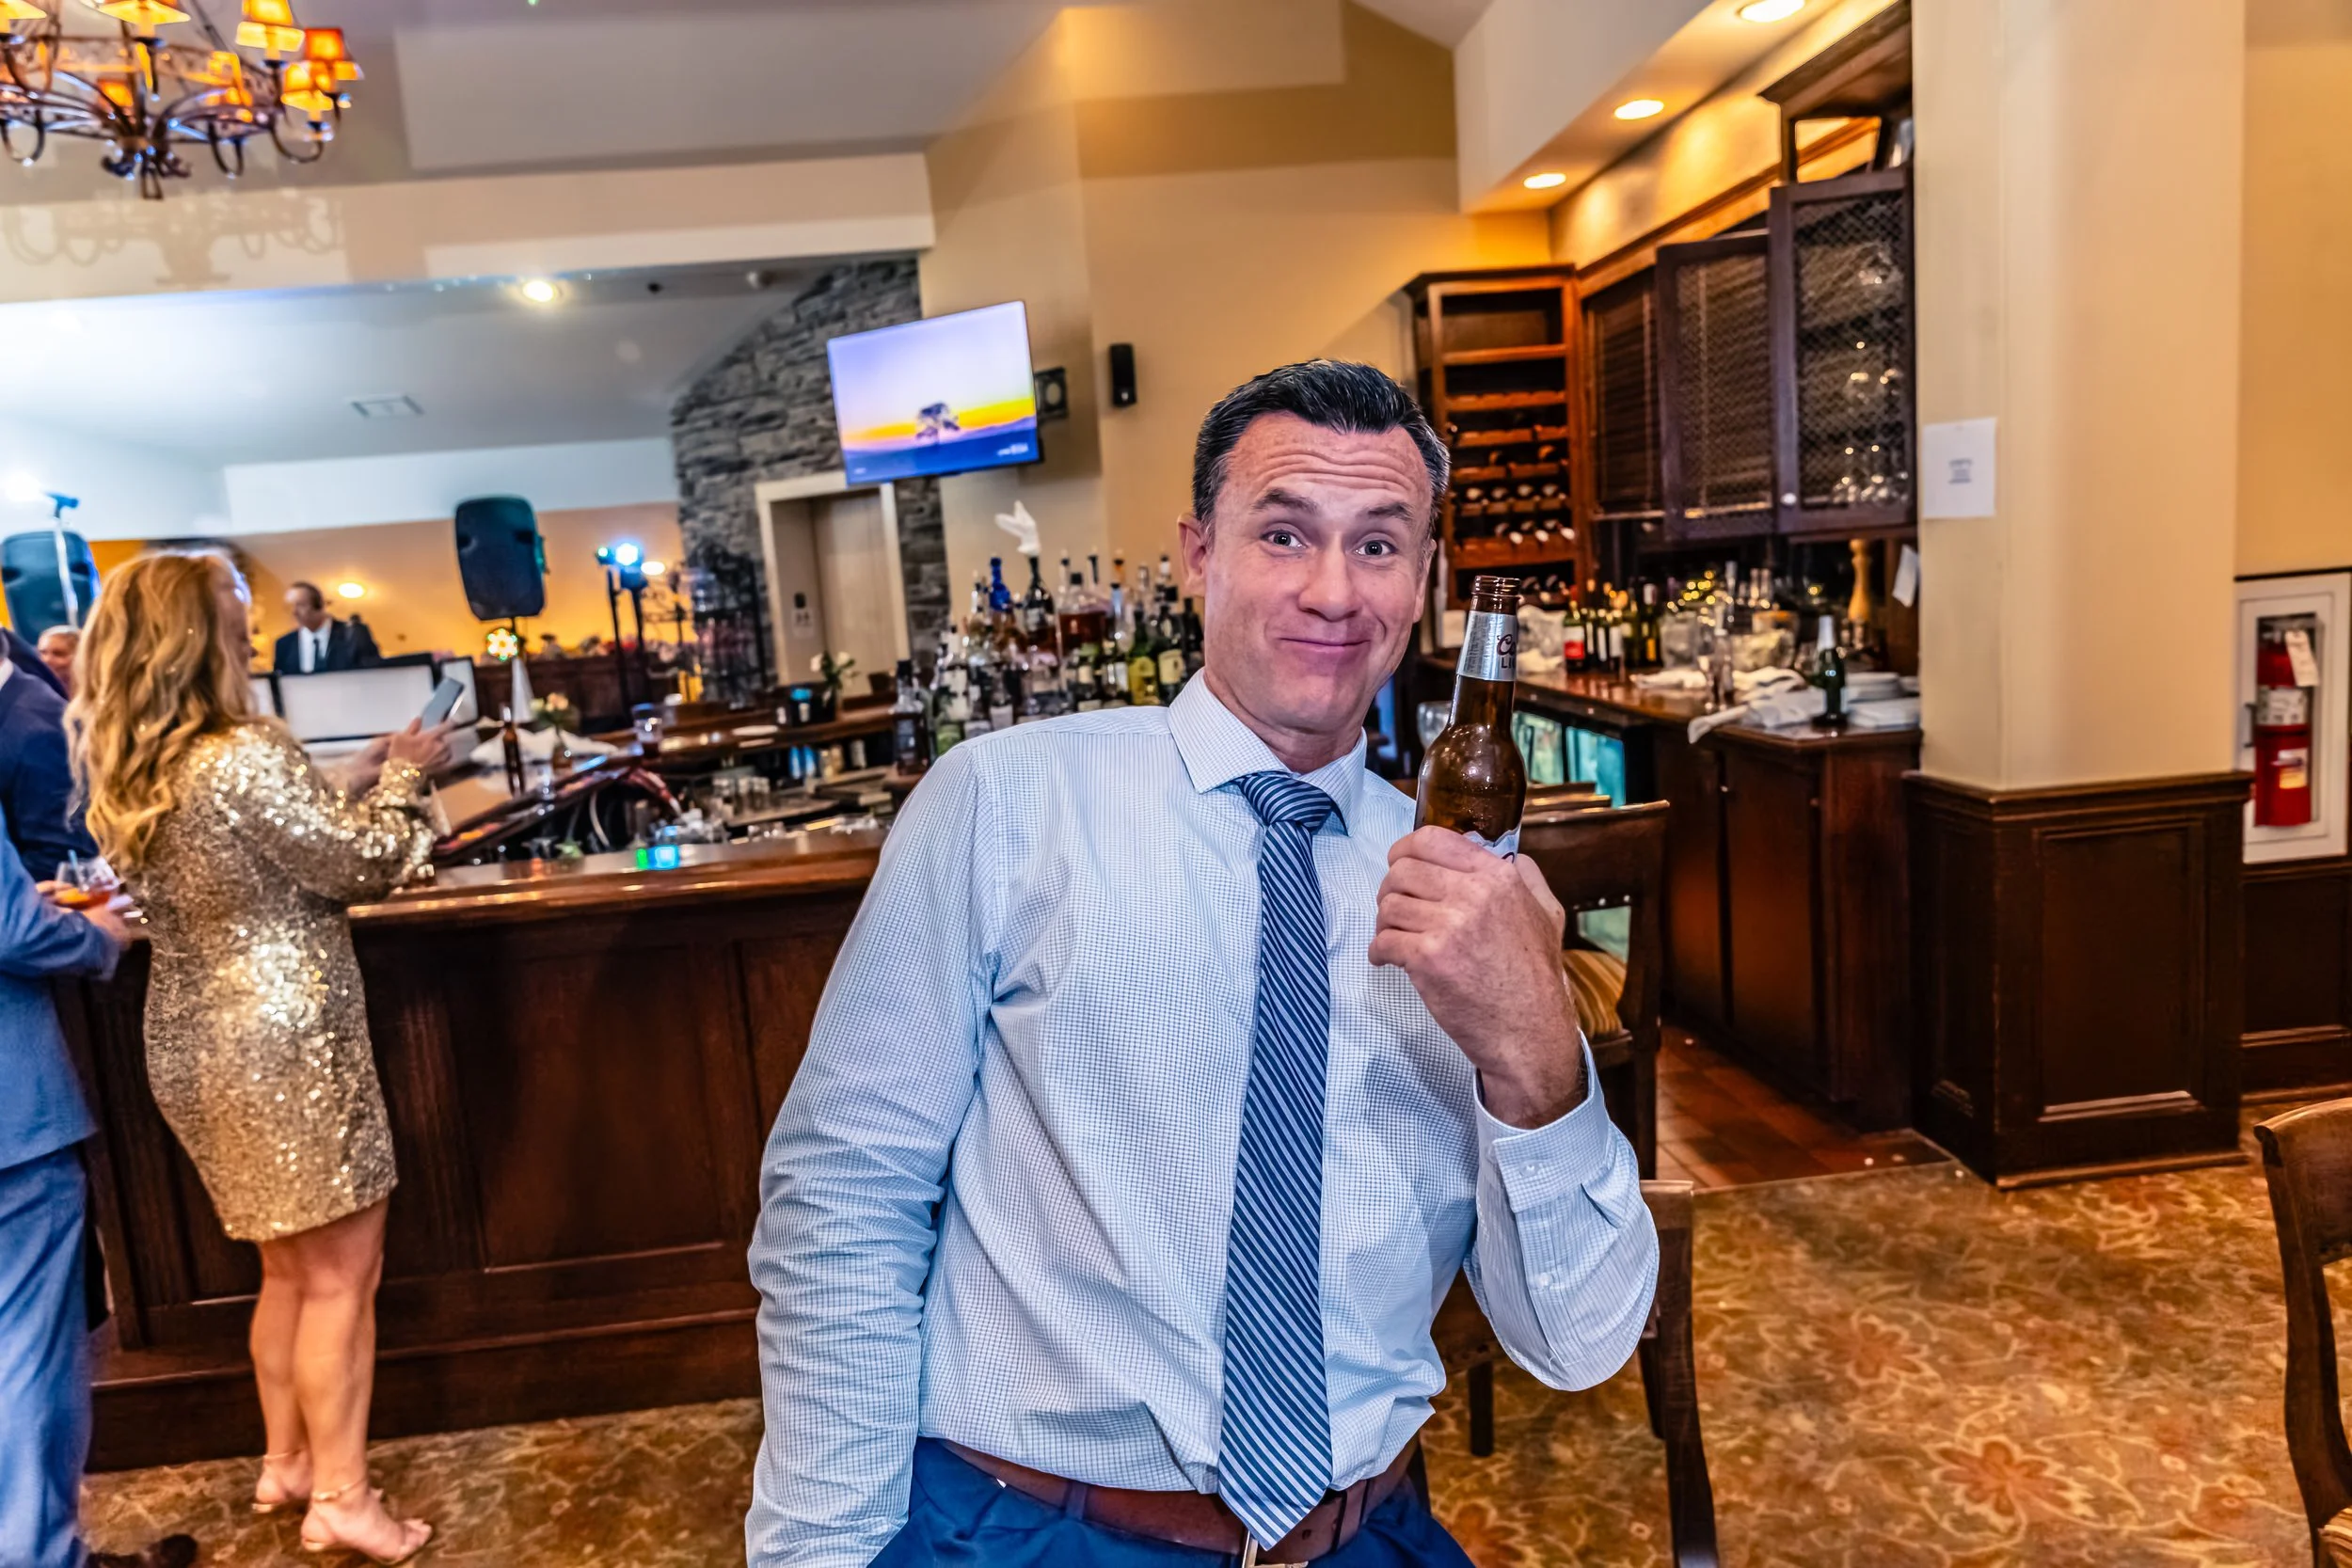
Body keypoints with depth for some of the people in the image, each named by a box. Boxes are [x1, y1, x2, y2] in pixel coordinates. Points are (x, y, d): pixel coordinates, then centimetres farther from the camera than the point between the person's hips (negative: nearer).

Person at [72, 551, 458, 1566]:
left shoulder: (123, 777, 5)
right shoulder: (246, 760, -21)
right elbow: (364, 865, -13)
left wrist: (365, 782, 12)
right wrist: (401, 774, 2)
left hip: (194, 1047, 9)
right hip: (286, 1045, -9)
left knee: (289, 1267, 23)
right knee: (343, 1274, 5)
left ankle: (286, 1460, 36)